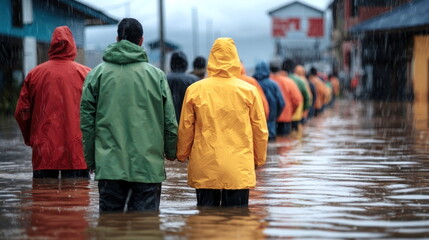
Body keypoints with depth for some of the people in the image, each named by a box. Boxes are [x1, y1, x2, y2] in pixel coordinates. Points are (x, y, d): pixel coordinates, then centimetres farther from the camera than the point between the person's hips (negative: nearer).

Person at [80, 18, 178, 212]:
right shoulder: (157, 75, 1)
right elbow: (169, 121, 4)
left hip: (109, 165, 1)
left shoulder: (97, 74, 3)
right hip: (149, 166, 0)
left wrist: (90, 159, 11)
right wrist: (171, 152, 19)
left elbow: (87, 120, 4)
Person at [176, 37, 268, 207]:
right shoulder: (248, 90, -2)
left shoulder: (194, 90, -2)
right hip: (239, 168, -1)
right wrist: (259, 159, 17)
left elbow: (185, 128, 3)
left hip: (203, 167, 1)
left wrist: (182, 155, 20)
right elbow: (260, 129, 3)